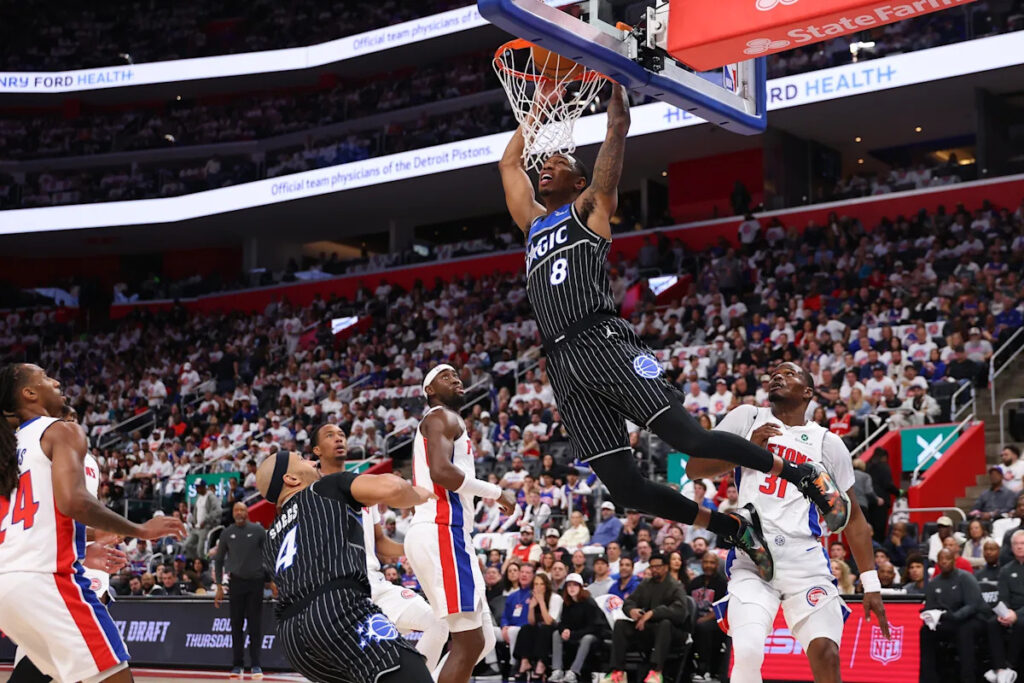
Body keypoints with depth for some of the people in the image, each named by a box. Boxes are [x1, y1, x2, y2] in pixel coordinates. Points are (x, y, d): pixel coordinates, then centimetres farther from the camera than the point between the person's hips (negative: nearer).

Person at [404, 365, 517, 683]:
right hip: (441, 532, -10)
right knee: (469, 642, -11)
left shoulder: (445, 421, 27)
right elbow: (441, 471, -21)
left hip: (441, 532, 10)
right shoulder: (442, 416, -4)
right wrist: (497, 492, -12)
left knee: (483, 639, 12)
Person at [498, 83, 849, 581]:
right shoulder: (533, 221, 29)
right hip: (564, 364, 6)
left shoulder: (591, 206, 12)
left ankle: (806, 476, -6)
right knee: (625, 486, -3)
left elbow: (618, 128, 4)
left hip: (604, 344, -6)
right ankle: (733, 528, 11)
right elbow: (508, 163, 39)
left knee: (687, 436, -19)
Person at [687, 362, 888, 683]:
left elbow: (853, 518, 14)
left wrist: (871, 583, 7)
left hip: (807, 561, 1)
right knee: (748, 654, -19)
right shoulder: (747, 418, 12)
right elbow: (693, 469, 6)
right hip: (752, 558, -1)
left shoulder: (828, 443, 12)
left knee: (826, 654, -13)